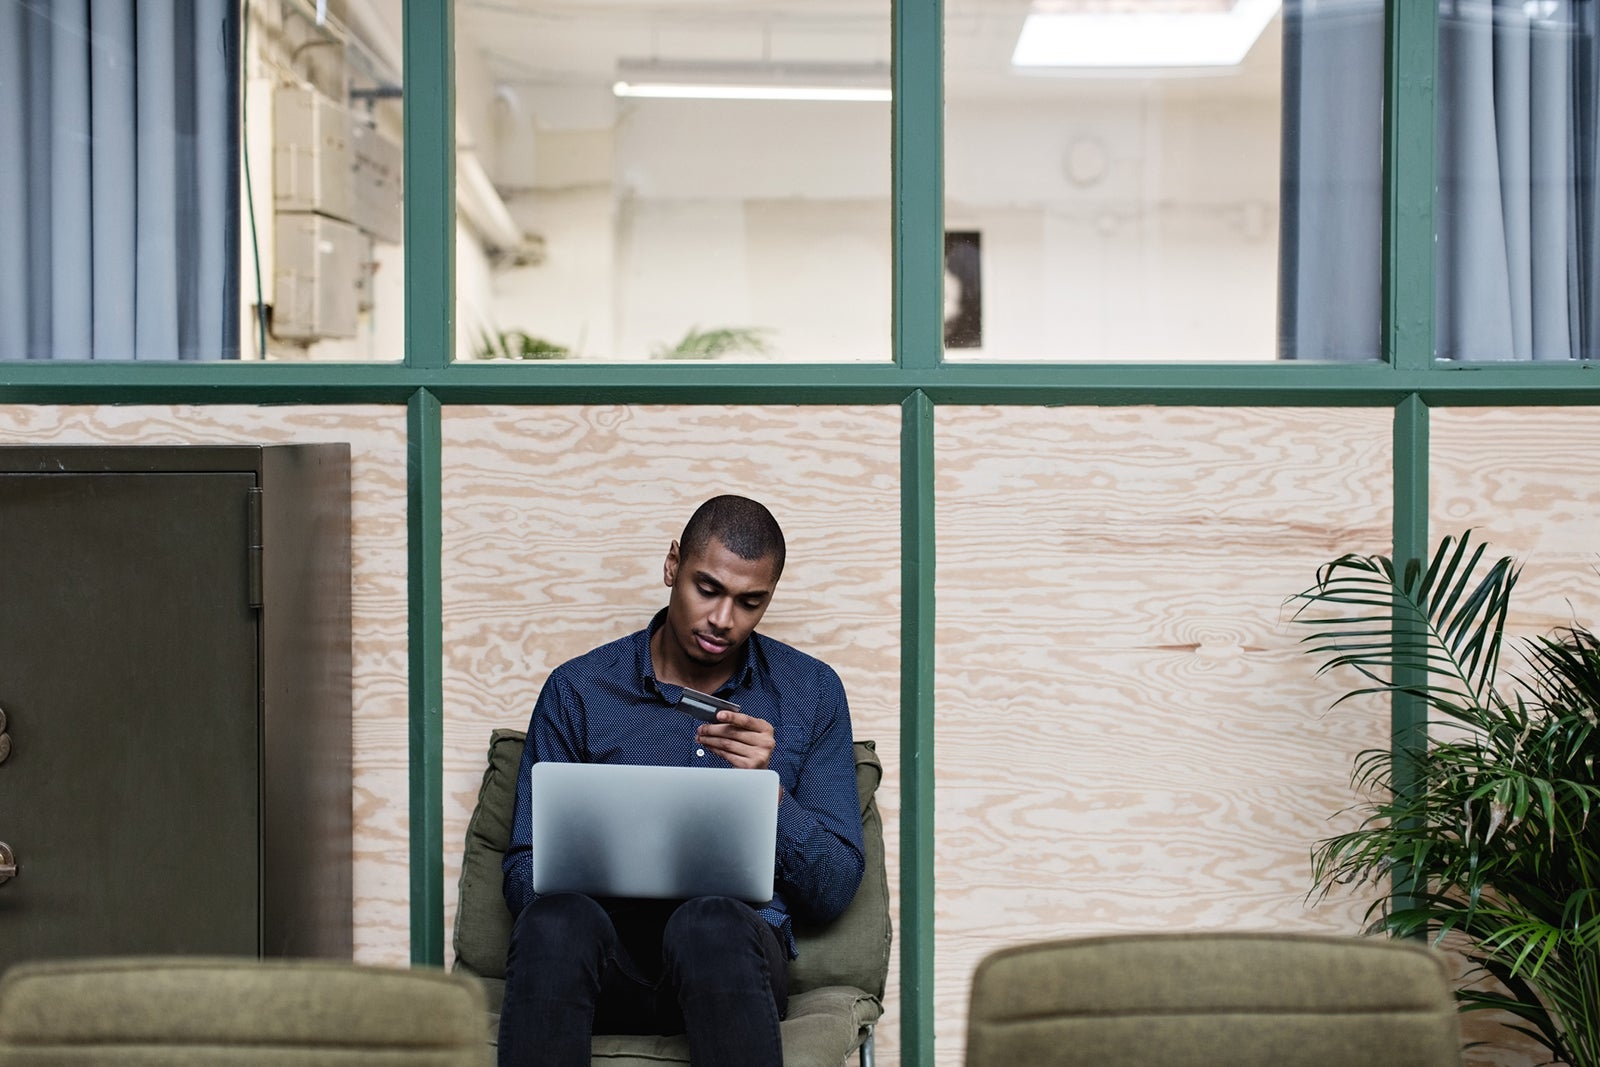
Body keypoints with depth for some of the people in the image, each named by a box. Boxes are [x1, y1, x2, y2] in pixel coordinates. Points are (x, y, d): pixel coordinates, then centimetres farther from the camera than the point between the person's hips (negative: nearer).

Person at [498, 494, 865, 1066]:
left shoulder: (811, 692, 11)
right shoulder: (578, 689, 10)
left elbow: (834, 890, 7)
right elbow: (525, 873, 7)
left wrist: (770, 791, -10)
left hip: (739, 946, 0)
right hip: (610, 949, 0)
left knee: (712, 923, -37)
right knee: (557, 918, -36)